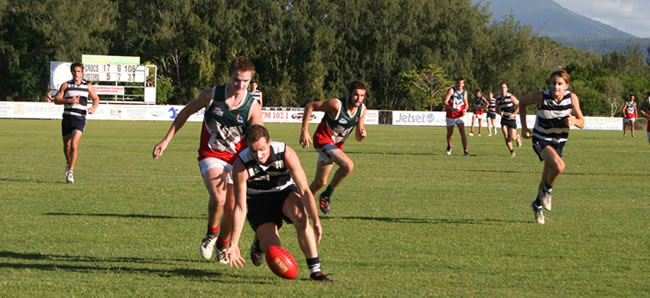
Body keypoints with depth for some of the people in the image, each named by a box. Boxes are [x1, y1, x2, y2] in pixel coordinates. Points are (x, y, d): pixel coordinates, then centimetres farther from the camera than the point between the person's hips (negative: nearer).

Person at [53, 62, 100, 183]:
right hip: (67, 118, 2)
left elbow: (96, 98, 21)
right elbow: (56, 99, -1)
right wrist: (69, 100, -17)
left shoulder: (88, 86, 6)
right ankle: (68, 163, 42)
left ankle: (70, 171, -16)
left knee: (74, 145, -18)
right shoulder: (66, 85, 3)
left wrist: (94, 108, 0)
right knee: (67, 145, 13)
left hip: (80, 120, -2)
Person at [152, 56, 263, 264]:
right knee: (218, 197, -27)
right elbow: (185, 113, 5)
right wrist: (166, 140, 6)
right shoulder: (211, 95, -11)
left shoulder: (253, 107, -11)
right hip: (210, 155, -1)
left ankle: (222, 245, 30)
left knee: (232, 209, 0)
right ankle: (211, 234, 1)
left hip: (236, 159, 1)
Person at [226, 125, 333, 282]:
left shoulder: (286, 154, -27)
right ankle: (259, 242, 23)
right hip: (258, 201, 0)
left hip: (285, 193, 1)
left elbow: (304, 190, -25)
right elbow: (240, 207, -24)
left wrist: (316, 220, -36)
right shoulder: (241, 166, -27)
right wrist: (234, 244, -28)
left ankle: (315, 269, -27)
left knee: (301, 217, -32)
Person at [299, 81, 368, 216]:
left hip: (337, 144, 7)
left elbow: (357, 137, 5)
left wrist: (361, 134, -20)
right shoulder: (336, 104, -25)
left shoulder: (362, 109, -4)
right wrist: (304, 131, -21)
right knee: (348, 165, -27)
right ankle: (327, 195, -9)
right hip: (323, 139, -7)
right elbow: (309, 106, -17)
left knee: (320, 182, 13)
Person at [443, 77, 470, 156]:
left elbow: (466, 104, 15)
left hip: (460, 116, 1)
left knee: (462, 132, -16)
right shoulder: (451, 90, -8)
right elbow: (445, 102, -15)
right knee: (450, 133, 11)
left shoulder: (464, 93, 4)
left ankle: (465, 150, -18)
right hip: (450, 116, -1)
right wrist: (452, 109, -31)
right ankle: (449, 146, 41)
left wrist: (465, 110, -9)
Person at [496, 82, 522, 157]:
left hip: (512, 119, -3)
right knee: (506, 137, -10)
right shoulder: (498, 99, 3)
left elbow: (519, 105, -6)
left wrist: (514, 113, -14)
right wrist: (500, 112, -5)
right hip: (504, 120, 3)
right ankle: (512, 152, 6)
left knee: (512, 137, -9)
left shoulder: (511, 97, -10)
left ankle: (517, 137, 29)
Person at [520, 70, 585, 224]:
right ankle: (547, 191, -1)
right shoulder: (541, 97, -21)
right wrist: (524, 127, -7)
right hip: (541, 140, -4)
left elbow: (582, 123, -9)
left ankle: (538, 204, 38)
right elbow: (522, 103, -2)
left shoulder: (572, 98, -15)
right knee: (559, 165, -30)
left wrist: (573, 121, -32)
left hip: (559, 141, 4)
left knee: (547, 178, 11)